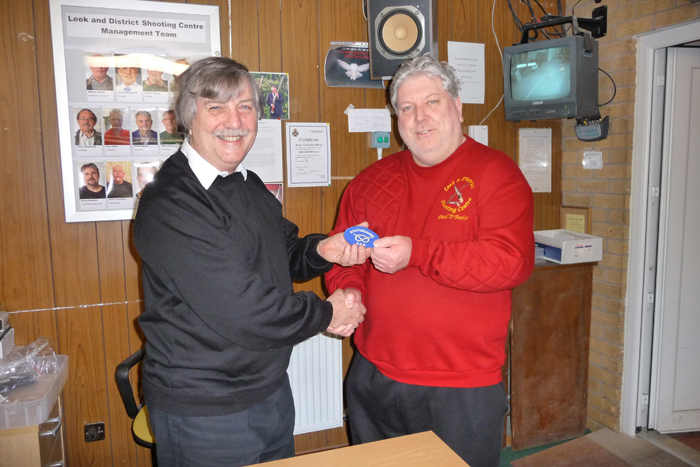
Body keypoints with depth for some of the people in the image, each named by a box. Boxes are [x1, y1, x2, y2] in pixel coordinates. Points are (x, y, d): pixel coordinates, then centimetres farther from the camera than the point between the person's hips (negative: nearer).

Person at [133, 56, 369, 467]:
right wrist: (327, 313, -14)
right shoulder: (169, 204, -23)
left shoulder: (250, 186, 6)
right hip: (203, 413, -8)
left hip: (271, 388, 8)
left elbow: (284, 256, 16)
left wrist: (321, 251, -7)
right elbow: (242, 312, -28)